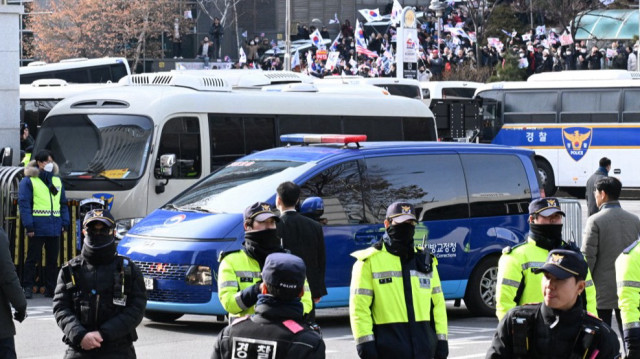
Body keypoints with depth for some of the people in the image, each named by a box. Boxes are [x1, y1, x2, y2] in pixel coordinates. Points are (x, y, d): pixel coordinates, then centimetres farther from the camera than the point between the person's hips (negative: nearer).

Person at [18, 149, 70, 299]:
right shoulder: (28, 181, -4)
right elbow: (24, 204, -10)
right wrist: (28, 226, -16)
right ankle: (28, 288, 6)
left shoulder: (57, 180, 14)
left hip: (54, 228, 5)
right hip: (37, 228, -5)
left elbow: (63, 203, 18)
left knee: (53, 259, 9)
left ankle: (50, 289, 16)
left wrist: (65, 223, 9)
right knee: (33, 258, 0)